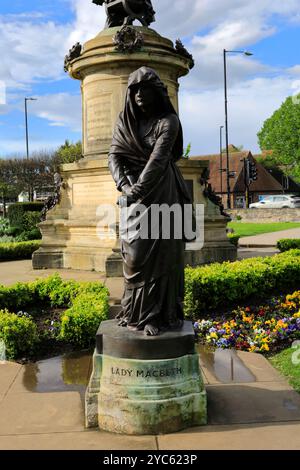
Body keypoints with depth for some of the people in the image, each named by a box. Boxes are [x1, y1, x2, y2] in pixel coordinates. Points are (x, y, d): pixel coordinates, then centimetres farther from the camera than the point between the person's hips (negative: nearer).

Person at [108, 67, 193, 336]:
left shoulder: (168, 121, -3)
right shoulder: (125, 122, 11)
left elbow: (158, 157, -15)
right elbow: (114, 157, 0)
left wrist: (137, 190, -22)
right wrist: (125, 187, -17)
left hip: (161, 191, -4)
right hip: (135, 193, 4)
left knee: (160, 253, -5)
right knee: (135, 253, 4)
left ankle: (160, 315, 0)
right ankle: (135, 312, 14)